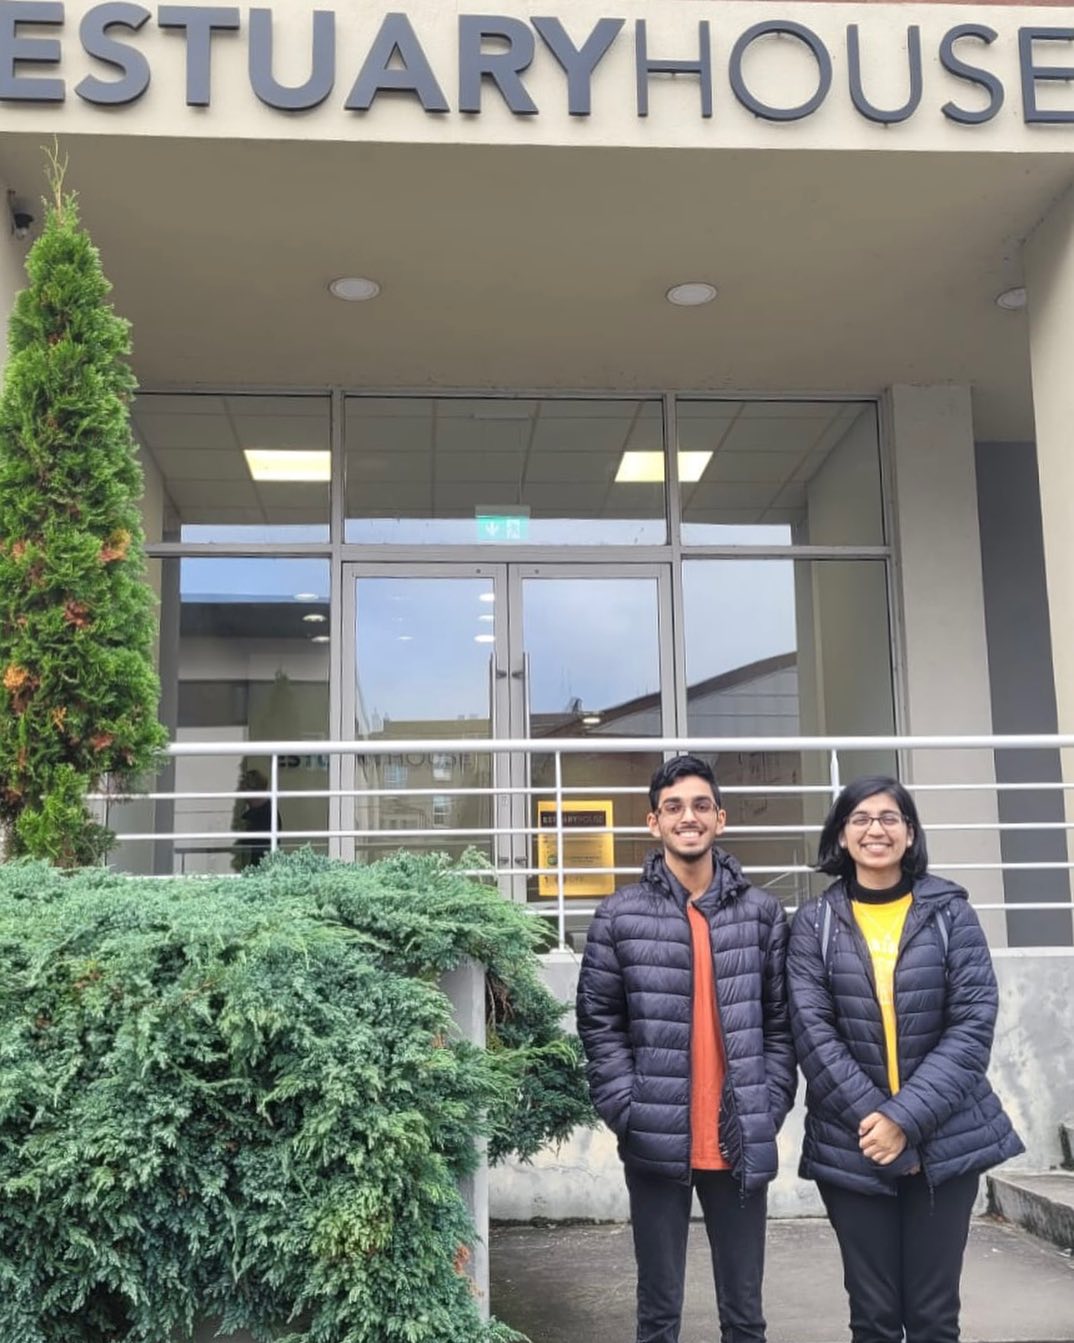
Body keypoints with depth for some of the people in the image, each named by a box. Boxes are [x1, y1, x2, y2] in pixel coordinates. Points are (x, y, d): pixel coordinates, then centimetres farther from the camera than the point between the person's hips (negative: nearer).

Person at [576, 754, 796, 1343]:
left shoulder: (762, 912, 6)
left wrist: (770, 1108, -3)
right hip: (655, 1142, -1)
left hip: (742, 1142, 2)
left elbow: (781, 1021, 6)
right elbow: (599, 1022, 0)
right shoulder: (619, 915, 0)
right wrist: (628, 1111, -8)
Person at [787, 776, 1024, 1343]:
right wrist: (871, 1118, -16)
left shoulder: (949, 911, 2)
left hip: (946, 1139, 0)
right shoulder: (815, 922, 2)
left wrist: (907, 1119, -14)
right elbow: (812, 1030, -5)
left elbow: (973, 1022, -6)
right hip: (852, 1144, 0)